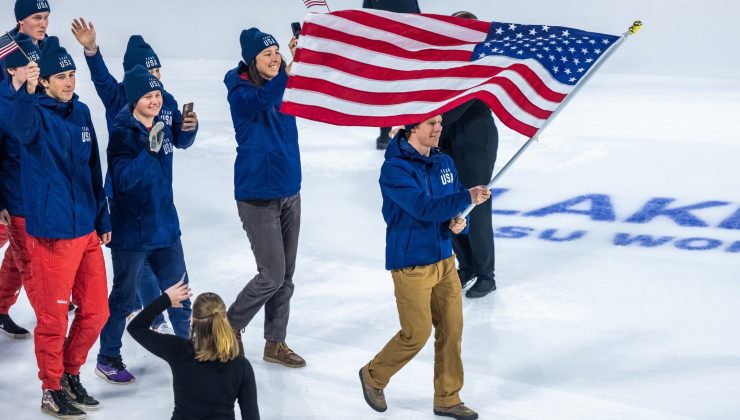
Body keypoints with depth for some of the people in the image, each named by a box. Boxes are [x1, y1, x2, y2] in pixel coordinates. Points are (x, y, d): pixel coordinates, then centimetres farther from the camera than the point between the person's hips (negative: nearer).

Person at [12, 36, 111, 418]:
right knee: (53, 317, 1)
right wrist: (27, 92, -53)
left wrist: (103, 219, 17)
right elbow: (22, 128, -36)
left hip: (87, 231, 7)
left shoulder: (81, 112, 9)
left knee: (95, 312, 12)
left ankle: (71, 375, 31)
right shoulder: (37, 112, -10)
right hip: (52, 234, -7)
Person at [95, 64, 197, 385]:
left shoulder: (162, 126, 0)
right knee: (123, 298, 6)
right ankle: (107, 359, 20)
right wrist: (150, 149, -35)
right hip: (131, 232, -6)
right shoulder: (123, 134, -18)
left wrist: (189, 127, 0)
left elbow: (181, 142, 22)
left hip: (165, 226, 6)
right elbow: (124, 179, -27)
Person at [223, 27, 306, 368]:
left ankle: (275, 343, 21)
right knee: (272, 276, -5)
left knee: (285, 275, 10)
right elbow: (264, 100, -36)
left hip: (289, 192, 7)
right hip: (257, 196, -7)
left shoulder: (283, 86, 5)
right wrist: (291, 66, -50)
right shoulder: (241, 92, -14)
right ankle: (228, 329, 15)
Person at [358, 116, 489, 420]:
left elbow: (454, 207, 13)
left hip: (445, 260, 7)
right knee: (417, 334, 0)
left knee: (451, 330, 7)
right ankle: (373, 376, 25)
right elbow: (423, 208, -28)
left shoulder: (444, 163, 6)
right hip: (411, 265, -6)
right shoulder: (394, 169, -17)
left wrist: (458, 222, -10)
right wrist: (467, 198, -35)